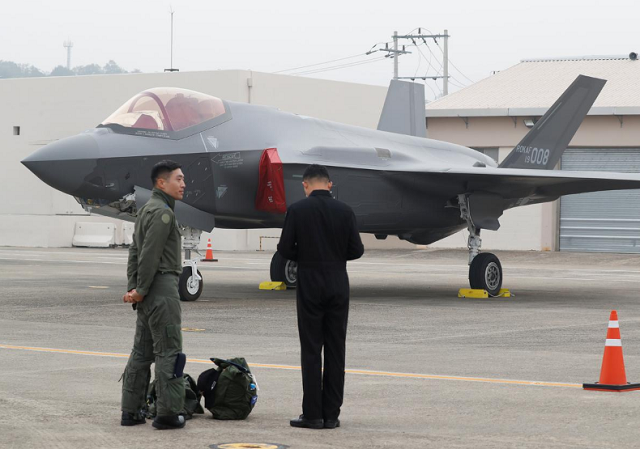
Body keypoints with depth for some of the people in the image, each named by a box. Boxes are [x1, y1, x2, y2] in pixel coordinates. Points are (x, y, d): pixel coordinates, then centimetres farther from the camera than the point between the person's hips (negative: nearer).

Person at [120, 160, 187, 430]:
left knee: (142, 351, 11)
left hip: (149, 292, 10)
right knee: (168, 350, -5)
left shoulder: (147, 210, 19)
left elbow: (135, 251, 16)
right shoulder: (162, 212, -13)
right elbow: (149, 254, -19)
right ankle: (168, 413, -4)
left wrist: (133, 287, 8)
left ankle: (131, 411, 13)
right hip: (162, 287, -10)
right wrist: (140, 290, -14)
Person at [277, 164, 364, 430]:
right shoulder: (345, 211, 0)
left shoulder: (297, 210, -7)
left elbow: (285, 249, -6)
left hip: (309, 286, -2)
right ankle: (331, 415, 7)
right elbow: (356, 250, 2)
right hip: (338, 286, 2)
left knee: (311, 351, 2)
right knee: (335, 351, 6)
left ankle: (312, 415, 0)